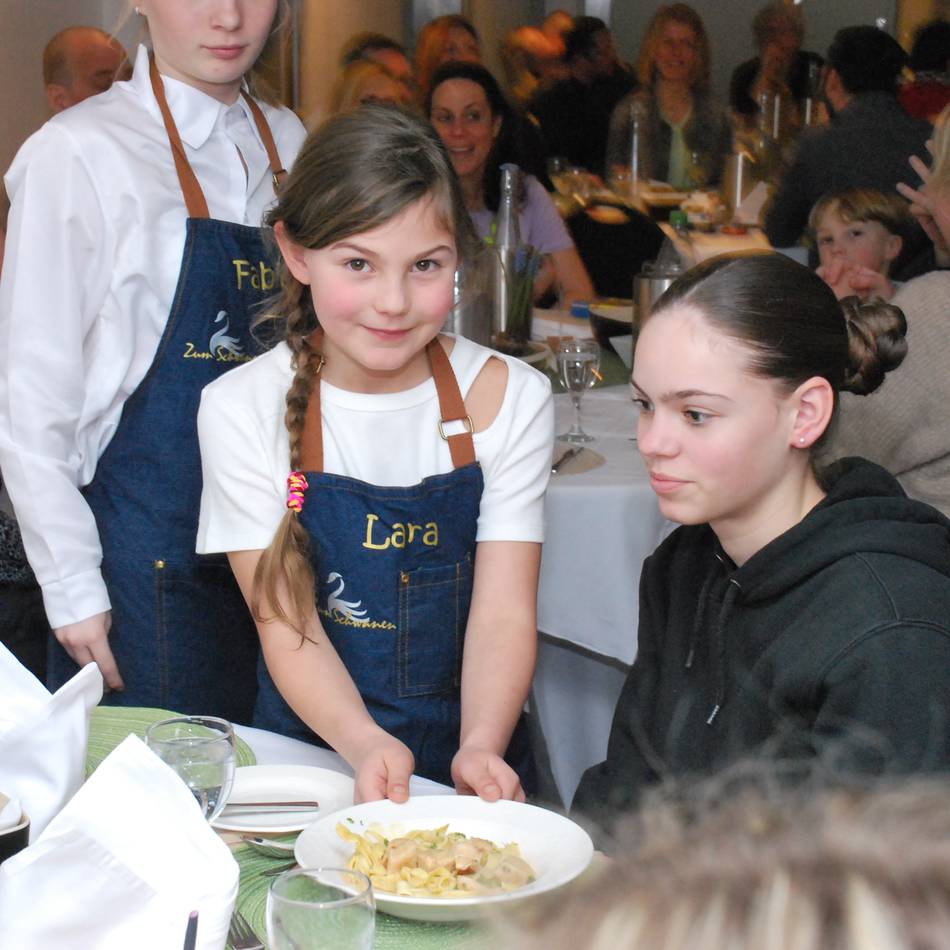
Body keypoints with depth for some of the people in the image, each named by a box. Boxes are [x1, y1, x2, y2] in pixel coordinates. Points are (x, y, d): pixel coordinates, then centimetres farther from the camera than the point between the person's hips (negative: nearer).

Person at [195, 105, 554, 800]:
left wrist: (480, 749, -25)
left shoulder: (509, 398, -1)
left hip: (467, 751, 1)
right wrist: (364, 744, -27)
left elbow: (503, 613, -6)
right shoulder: (242, 410, -4)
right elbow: (287, 625, -8)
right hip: (310, 748, -1)